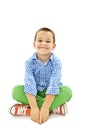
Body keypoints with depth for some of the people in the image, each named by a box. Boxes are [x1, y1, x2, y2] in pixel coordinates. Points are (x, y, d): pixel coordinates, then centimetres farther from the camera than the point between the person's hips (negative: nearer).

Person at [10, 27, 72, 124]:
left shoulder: (56, 62, -17)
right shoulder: (30, 62, -14)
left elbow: (54, 84, -27)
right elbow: (29, 84, -25)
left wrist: (45, 108, -39)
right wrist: (34, 107, -39)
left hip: (51, 94, -1)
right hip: (35, 93, 1)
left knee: (67, 91, -29)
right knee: (16, 90, -24)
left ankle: (26, 109, -32)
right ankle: (54, 107, -28)